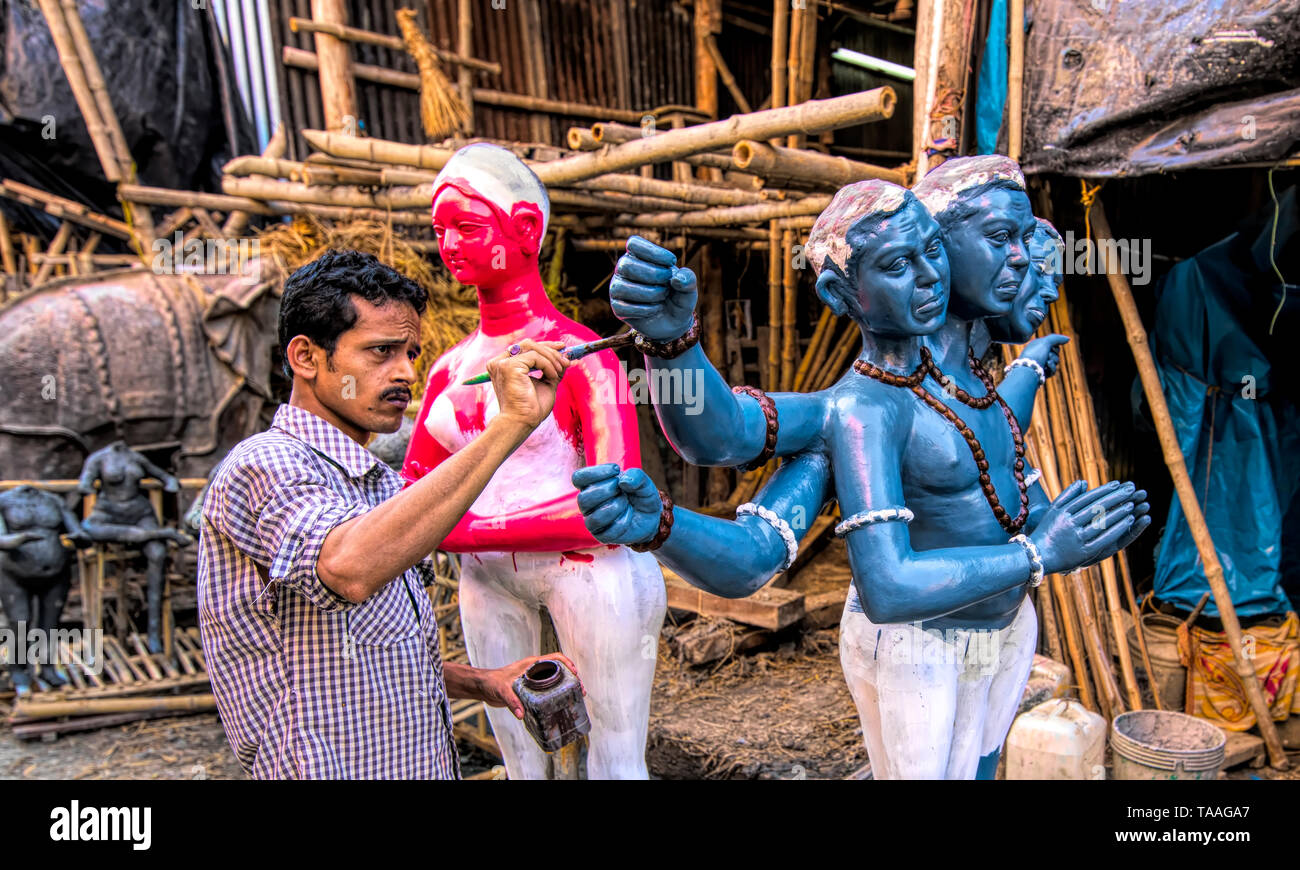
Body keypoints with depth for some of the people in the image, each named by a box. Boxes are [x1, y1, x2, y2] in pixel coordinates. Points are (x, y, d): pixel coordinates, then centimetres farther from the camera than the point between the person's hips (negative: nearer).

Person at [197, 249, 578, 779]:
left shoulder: (381, 485, 11)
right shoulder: (264, 465, -17)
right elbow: (350, 569, -39)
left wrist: (480, 683, 1)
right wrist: (509, 424, -37)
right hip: (329, 768, -8)